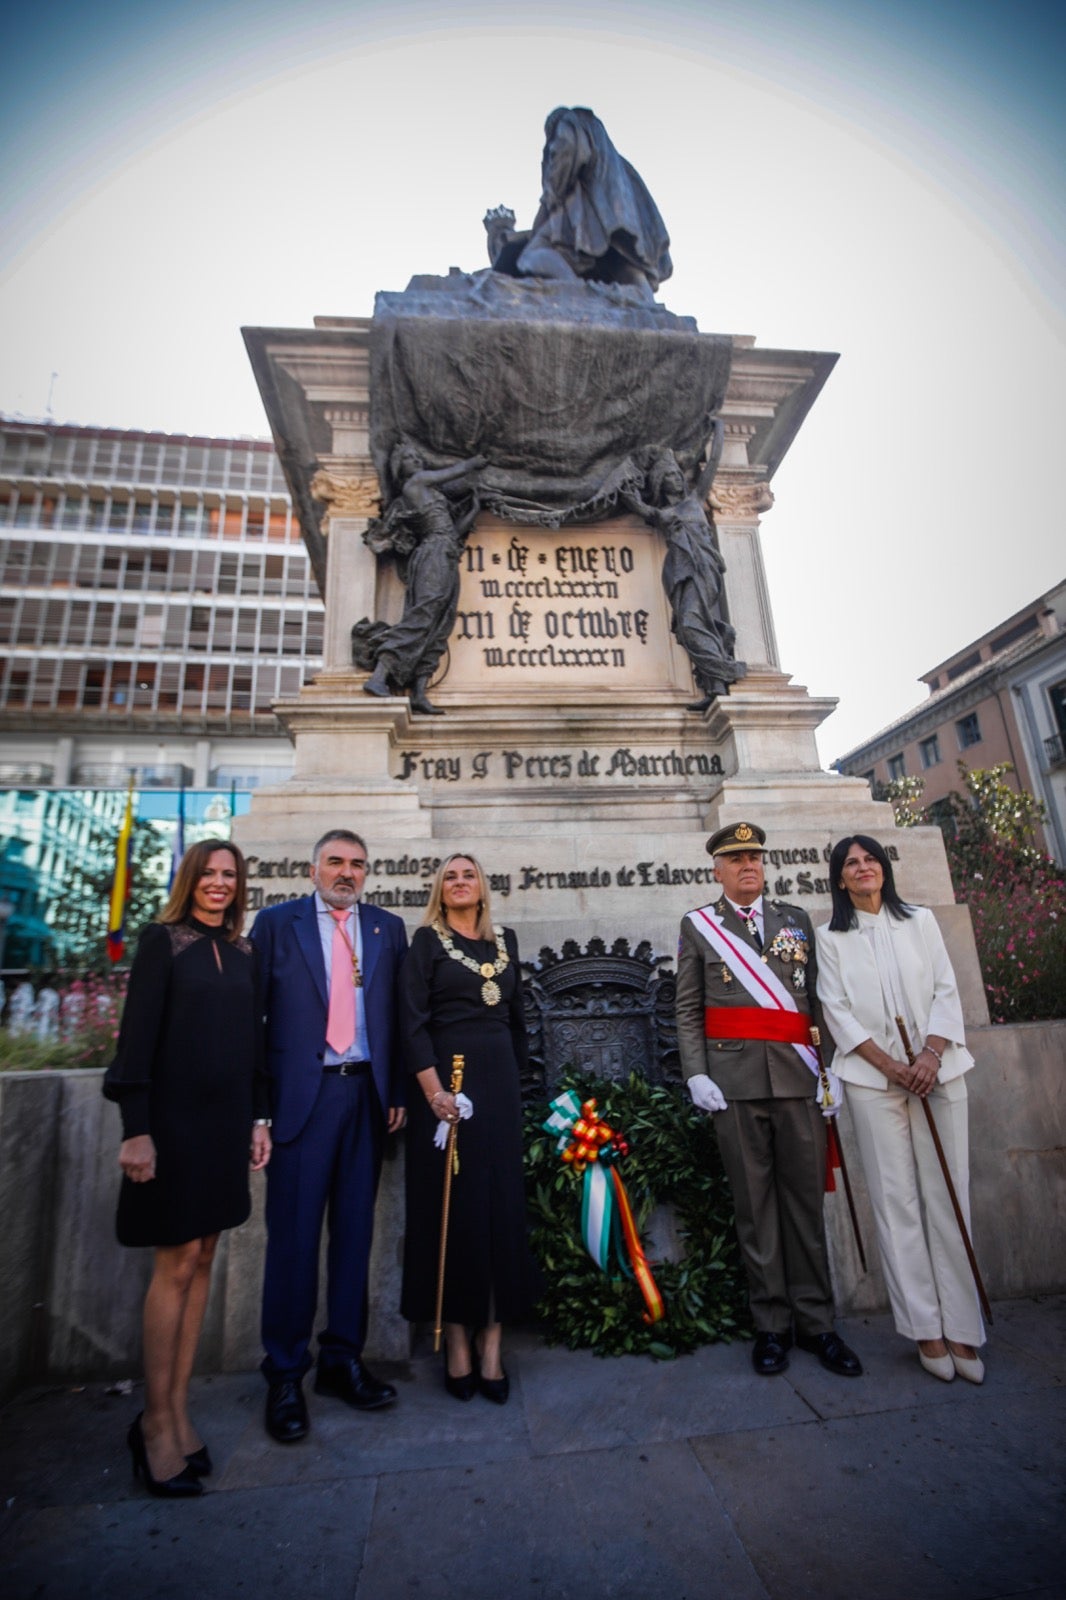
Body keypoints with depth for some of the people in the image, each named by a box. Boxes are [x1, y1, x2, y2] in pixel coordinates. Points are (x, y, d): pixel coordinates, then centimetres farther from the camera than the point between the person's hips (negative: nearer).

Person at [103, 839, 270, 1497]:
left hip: (227, 1122, 5)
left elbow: (254, 1039, 11)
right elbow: (138, 1035, -10)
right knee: (177, 1263, 3)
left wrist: (259, 1117, 8)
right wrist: (136, 1129, -13)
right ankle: (157, 1420, 20)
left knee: (202, 1260, 11)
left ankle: (178, 1408, 25)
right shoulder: (162, 939, -6)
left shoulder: (243, 952, 9)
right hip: (173, 1118, -5)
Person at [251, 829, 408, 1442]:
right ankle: (285, 1375, 23)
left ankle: (343, 1361, 29)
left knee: (355, 1230, 12)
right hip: (302, 1093, -3)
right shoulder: (276, 922, 2)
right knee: (295, 1235, 5)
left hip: (367, 1093, 3)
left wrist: (398, 1090, 2)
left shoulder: (388, 928, 8)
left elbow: (401, 1015, 6)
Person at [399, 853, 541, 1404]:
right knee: (451, 1205, 4)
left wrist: (517, 1078, 14)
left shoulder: (504, 940, 10)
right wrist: (434, 1090, -16)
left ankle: (491, 1342, 17)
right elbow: (412, 1021, -9)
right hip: (447, 1080, -4)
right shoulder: (427, 940, -2)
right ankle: (457, 1339, 19)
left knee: (501, 1203, 6)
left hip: (500, 1081, 4)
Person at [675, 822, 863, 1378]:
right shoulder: (697, 926, 6)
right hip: (735, 1081, -2)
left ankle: (814, 1322, 24)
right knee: (755, 1206, 6)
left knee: (806, 1201, 8)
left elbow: (820, 999, 9)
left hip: (799, 1077, 2)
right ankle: (771, 1325, 21)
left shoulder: (797, 920, 12)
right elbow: (687, 1011, 4)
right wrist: (696, 1073, -5)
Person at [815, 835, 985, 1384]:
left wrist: (931, 1056, -10)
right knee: (896, 1200, 1)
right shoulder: (832, 938, 6)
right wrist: (891, 1066, -10)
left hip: (937, 1072, 1)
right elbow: (837, 1011, 0)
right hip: (872, 1078, -1)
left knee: (947, 1197, 2)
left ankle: (963, 1329, 12)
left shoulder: (921, 921, 9)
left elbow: (946, 991, 3)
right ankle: (925, 1328, 11)